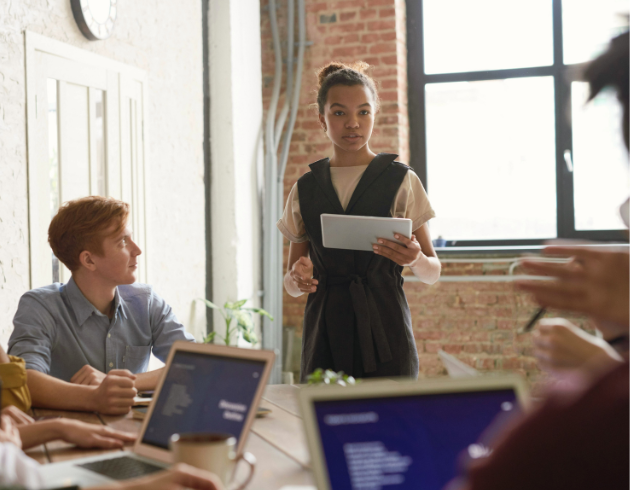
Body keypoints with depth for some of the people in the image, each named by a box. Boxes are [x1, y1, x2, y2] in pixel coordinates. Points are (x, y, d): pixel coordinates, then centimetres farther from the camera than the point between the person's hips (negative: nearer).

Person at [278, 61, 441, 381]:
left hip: (384, 332, -2)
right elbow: (291, 285, 14)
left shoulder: (400, 181, 4)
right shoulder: (304, 189, 11)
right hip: (324, 335, 2)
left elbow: (432, 273, 5)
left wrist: (415, 259, -17)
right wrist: (298, 278, -8)